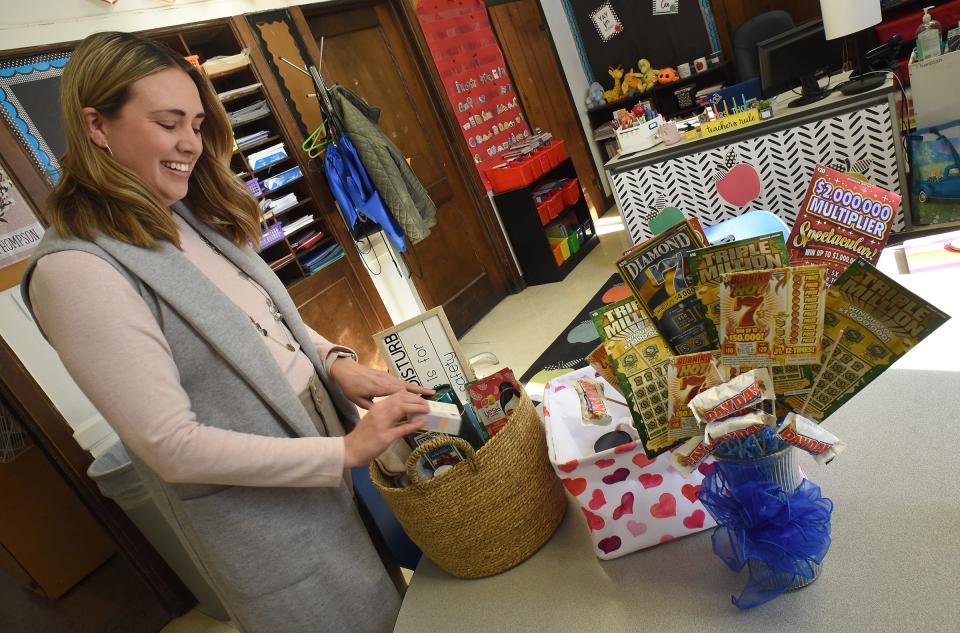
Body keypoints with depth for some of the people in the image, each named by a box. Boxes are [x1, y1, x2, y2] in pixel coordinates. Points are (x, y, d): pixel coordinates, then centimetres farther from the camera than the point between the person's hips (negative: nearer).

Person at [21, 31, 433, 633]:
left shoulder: (194, 218, 1)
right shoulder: (76, 270, -21)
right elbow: (172, 447, -22)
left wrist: (334, 361, -9)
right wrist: (345, 452, -22)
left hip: (334, 455, 7)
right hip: (256, 511, -7)